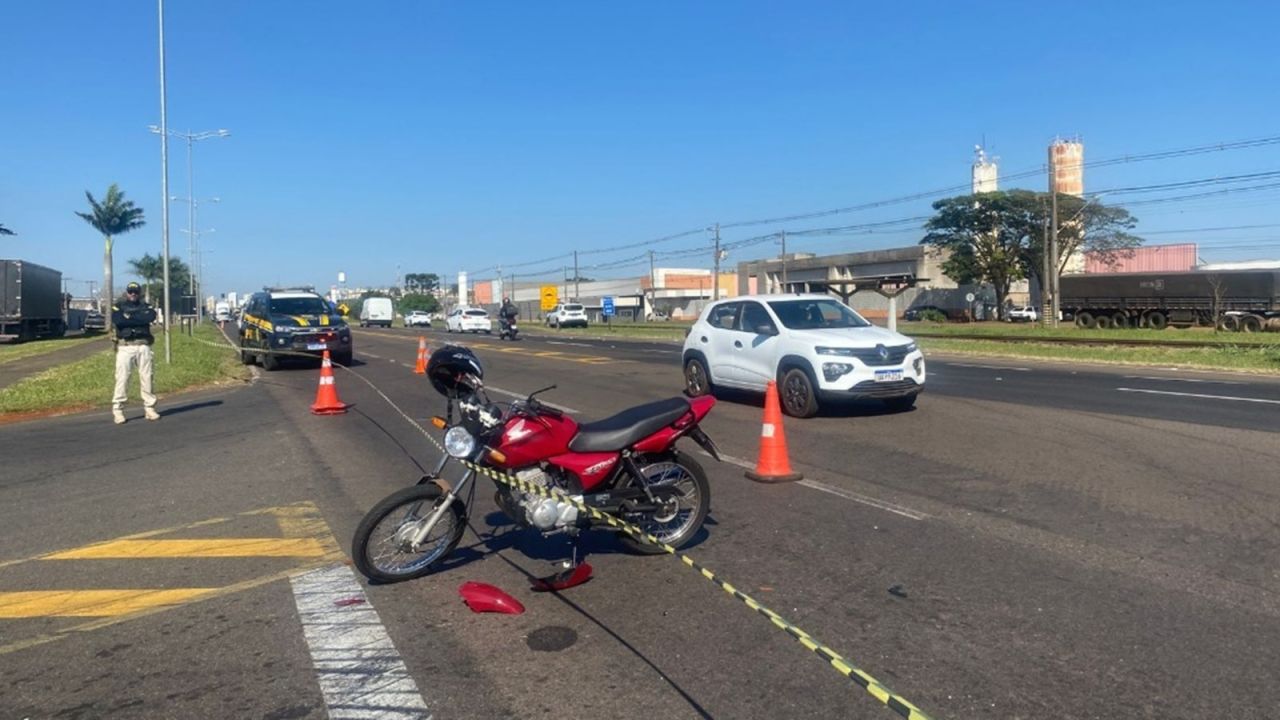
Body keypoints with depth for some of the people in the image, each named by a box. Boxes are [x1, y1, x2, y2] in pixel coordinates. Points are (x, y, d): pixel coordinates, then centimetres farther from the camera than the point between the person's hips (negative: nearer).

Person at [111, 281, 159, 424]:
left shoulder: (145, 306, 15)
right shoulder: (118, 306, 8)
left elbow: (151, 317, -9)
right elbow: (117, 320, -13)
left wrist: (130, 317, -8)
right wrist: (139, 319, -10)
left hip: (143, 346, 2)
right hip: (125, 347, -2)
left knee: (146, 377, 3)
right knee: (122, 378, -5)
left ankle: (149, 408, 8)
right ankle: (117, 410, -1)